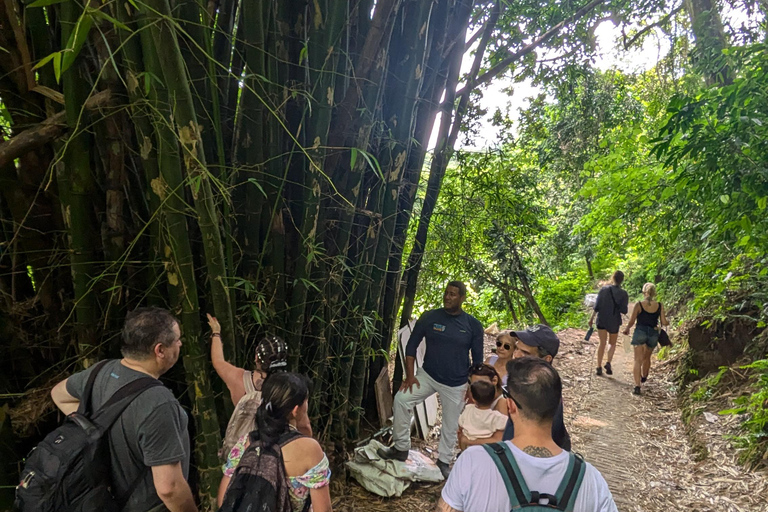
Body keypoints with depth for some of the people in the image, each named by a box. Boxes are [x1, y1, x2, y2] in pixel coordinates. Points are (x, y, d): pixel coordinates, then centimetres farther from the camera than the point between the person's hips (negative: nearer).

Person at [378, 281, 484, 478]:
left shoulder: (473, 325, -8)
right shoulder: (429, 318, -8)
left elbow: (477, 359, 0)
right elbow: (412, 345, -1)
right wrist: (410, 375, -8)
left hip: (456, 384, -1)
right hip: (428, 375, 1)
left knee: (451, 425, 9)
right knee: (401, 399, -15)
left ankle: (444, 461, 34)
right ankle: (401, 448, 2)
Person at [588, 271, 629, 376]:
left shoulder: (604, 289, -7)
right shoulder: (623, 294, -9)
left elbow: (596, 306, -6)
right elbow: (624, 311, -10)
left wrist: (592, 318, 3)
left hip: (601, 320, 1)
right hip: (614, 321, -1)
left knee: (602, 343, 10)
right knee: (612, 343, 18)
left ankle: (599, 367, 8)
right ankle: (608, 362, -3)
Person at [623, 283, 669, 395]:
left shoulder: (639, 305, -9)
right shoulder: (659, 306, -2)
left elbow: (631, 321, -6)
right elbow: (664, 322, 2)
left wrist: (627, 329, 14)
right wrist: (667, 322, 26)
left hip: (640, 332, -3)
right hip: (653, 334, 3)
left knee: (638, 360, -1)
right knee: (647, 357, 26)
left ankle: (637, 386, -11)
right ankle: (643, 377, 48)